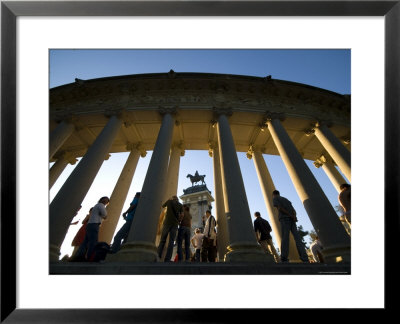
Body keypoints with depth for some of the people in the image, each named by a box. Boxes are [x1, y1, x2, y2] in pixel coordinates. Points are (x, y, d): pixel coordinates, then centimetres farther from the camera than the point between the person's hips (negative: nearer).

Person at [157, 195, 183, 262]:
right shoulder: (180, 205, 13)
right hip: (175, 224, 1)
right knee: (171, 242, 0)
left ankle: (158, 257, -4)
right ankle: (167, 259, -7)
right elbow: (182, 215, 3)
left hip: (167, 222, -1)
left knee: (162, 240, 4)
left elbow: (162, 207, 26)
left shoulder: (169, 201, 11)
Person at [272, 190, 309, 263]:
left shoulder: (274, 199, 11)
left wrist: (291, 216, -5)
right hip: (292, 220, 5)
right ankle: (304, 259, -13)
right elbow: (293, 210, 15)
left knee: (285, 238, -10)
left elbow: (279, 208, -7)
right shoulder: (285, 199, 31)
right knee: (297, 238, -3)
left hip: (284, 218, -5)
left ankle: (284, 258, -14)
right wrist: (294, 216, -3)